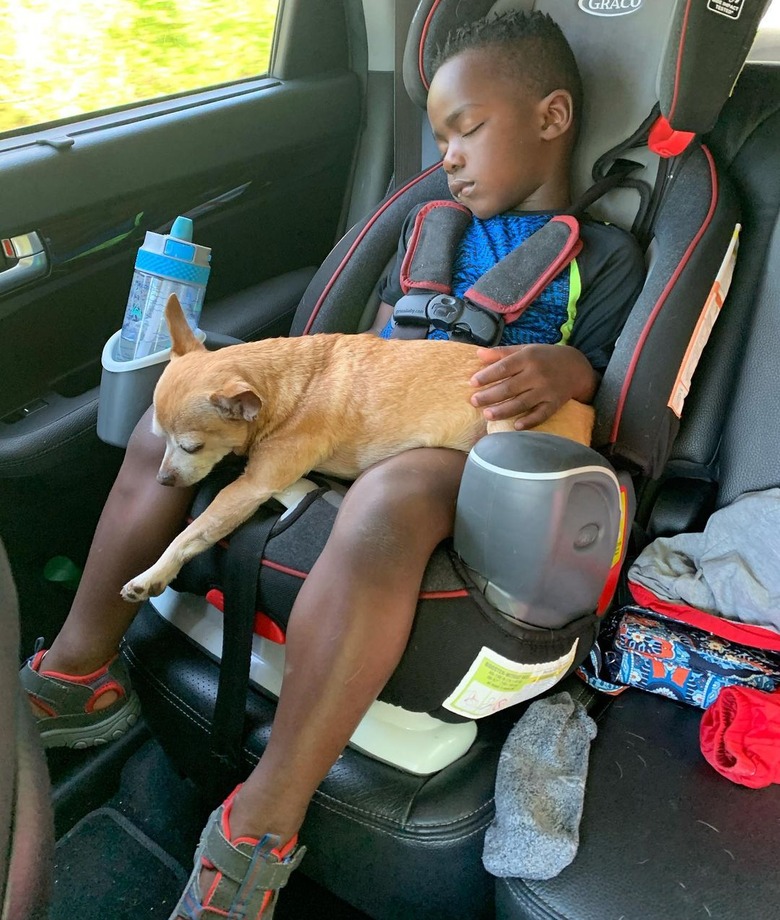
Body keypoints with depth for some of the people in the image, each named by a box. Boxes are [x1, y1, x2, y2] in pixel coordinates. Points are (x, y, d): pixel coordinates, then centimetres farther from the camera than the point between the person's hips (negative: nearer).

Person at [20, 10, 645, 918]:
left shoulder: (606, 254, 8)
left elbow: (603, 384, 2)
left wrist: (565, 371, -21)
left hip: (464, 446, -7)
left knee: (386, 503, -42)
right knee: (167, 428, -2)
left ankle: (260, 829, -27)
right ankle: (79, 675, 7)